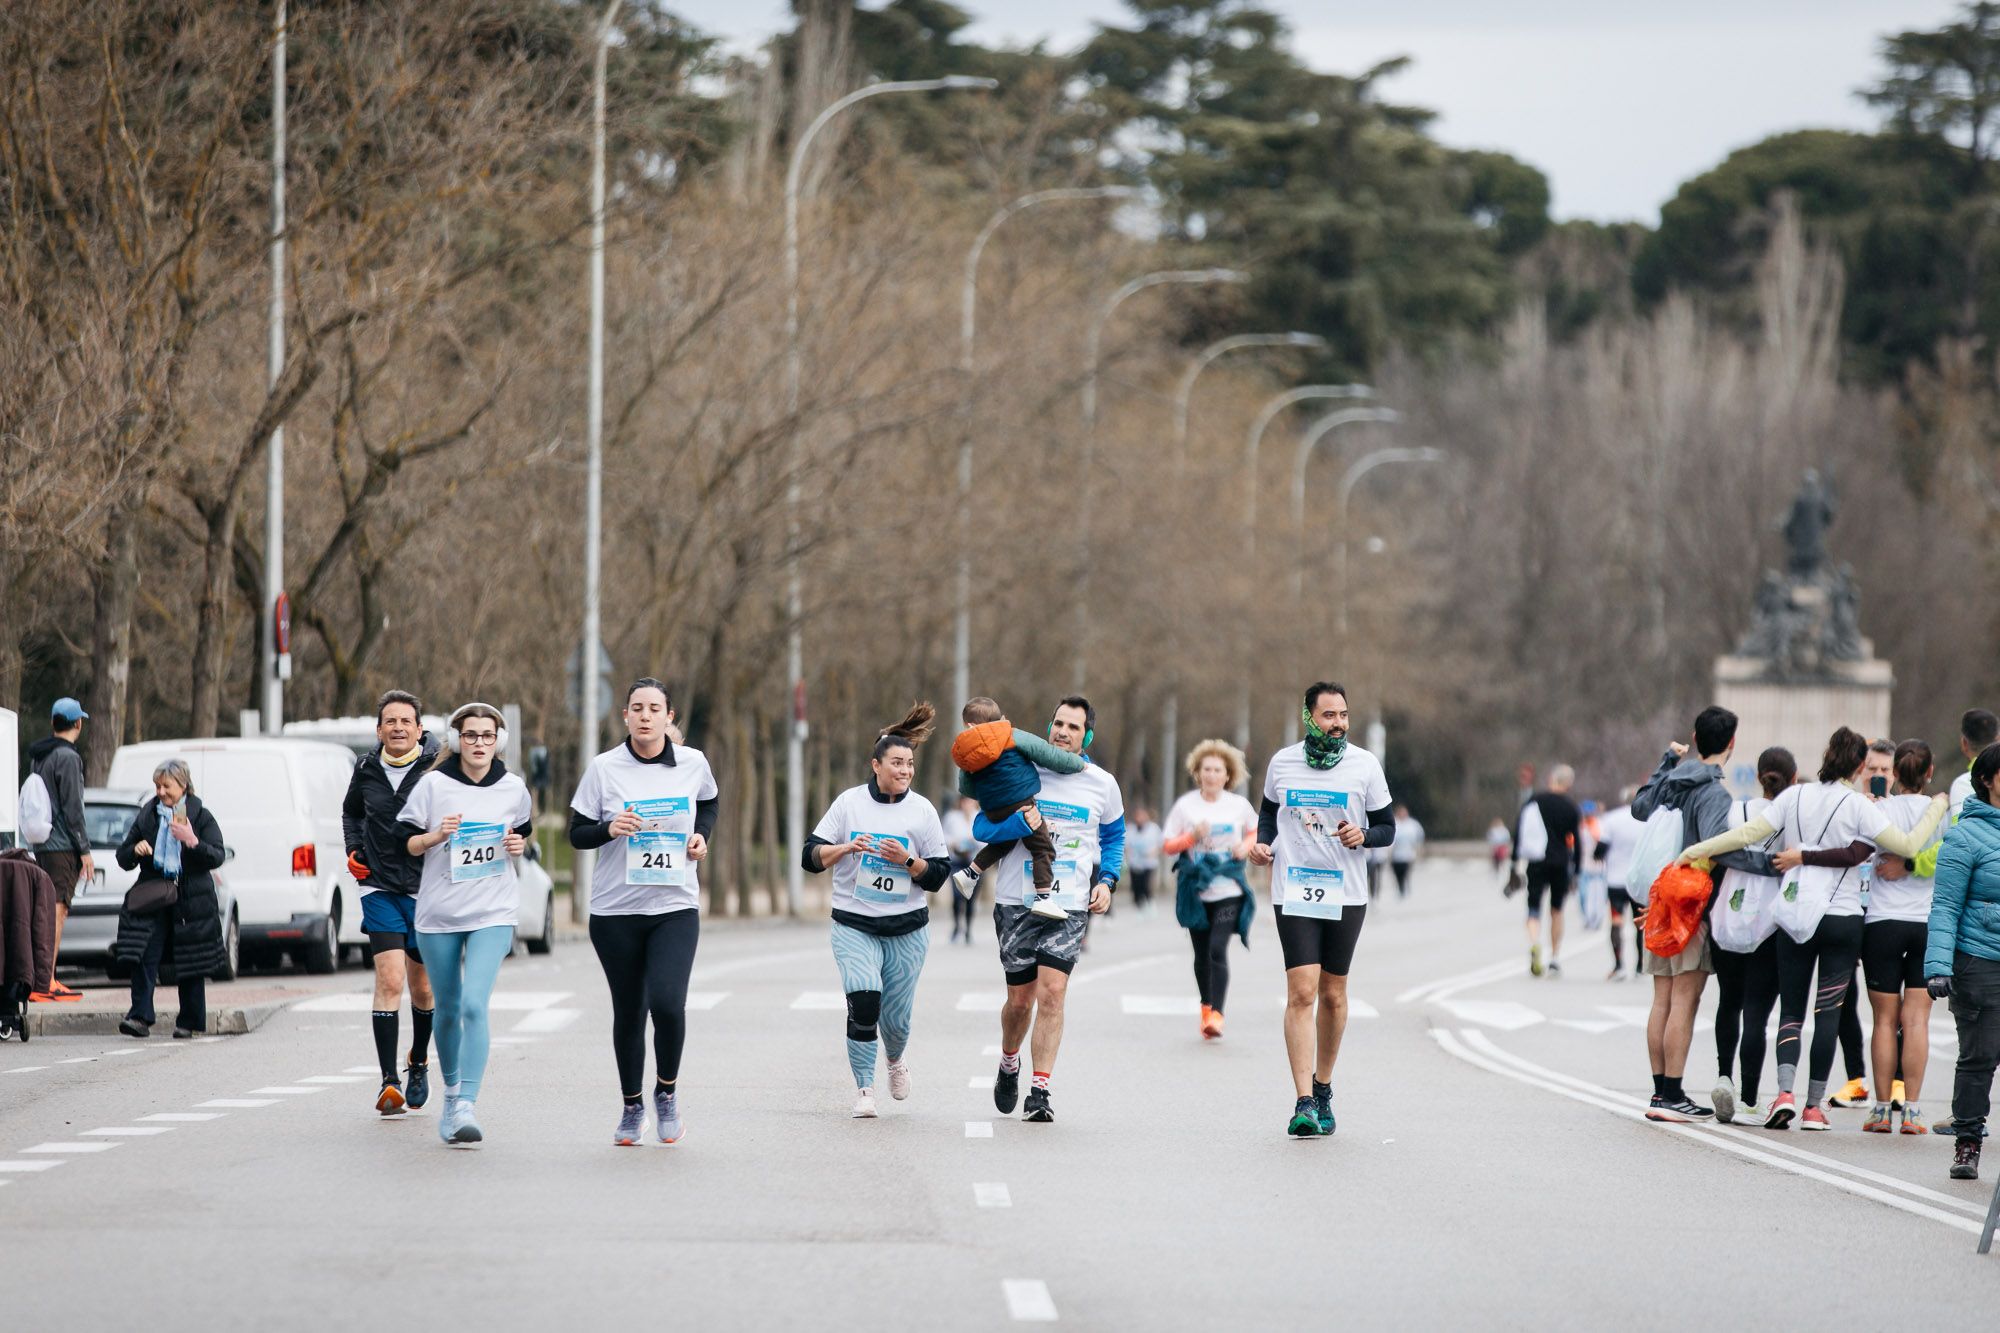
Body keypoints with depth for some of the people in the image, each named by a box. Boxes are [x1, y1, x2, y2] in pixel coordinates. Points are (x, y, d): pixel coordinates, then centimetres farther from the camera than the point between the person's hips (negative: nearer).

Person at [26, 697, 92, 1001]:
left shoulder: (37, 756, 16)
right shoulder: (67, 757, -12)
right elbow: (72, 808, -15)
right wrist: (85, 850, -12)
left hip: (41, 846, 9)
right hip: (63, 846, -9)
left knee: (48, 911, 12)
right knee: (57, 910, -10)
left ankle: (42, 979, 12)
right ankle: (44, 983, -15)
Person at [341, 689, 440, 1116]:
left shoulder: (438, 769, -9)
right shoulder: (366, 770, 3)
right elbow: (351, 811, 23)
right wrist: (353, 850, 9)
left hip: (426, 886, -1)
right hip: (380, 888, 1)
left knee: (421, 987, 12)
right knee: (389, 979, -14)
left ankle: (419, 1062, 38)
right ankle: (389, 1080, -15)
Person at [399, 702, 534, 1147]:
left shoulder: (513, 789, 4)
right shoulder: (433, 784, -2)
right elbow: (407, 843, 2)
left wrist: (518, 846, -1)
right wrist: (436, 836, -18)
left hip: (493, 913, -1)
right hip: (438, 911, 1)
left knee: (474, 1005, -17)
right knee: (448, 1009, 11)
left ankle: (466, 1106, -20)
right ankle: (451, 1090, 35)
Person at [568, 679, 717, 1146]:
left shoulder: (692, 763, 1)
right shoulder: (604, 768, -4)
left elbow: (709, 802, 23)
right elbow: (577, 834, 0)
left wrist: (701, 836, 4)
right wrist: (609, 829, -20)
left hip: (675, 907, 0)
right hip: (615, 910, 0)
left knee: (668, 1003, -18)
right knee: (628, 1012, 6)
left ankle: (666, 1092, 7)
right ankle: (631, 1108, 25)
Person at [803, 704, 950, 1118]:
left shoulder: (922, 811, 3)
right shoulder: (848, 803, 0)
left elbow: (938, 875, 3)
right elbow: (812, 857, 1)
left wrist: (907, 861, -15)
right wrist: (846, 848, -17)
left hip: (907, 928, 1)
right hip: (854, 925, -1)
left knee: (896, 1017, 5)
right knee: (863, 1001, -21)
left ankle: (895, 1058, 40)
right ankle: (864, 1088, -8)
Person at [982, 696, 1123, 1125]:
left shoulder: (1102, 785, 5)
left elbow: (1114, 836, 22)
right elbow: (983, 827, 0)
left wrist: (1107, 881, 6)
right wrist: (1021, 823, -20)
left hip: (1070, 907, 0)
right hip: (1018, 902, 0)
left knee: (1052, 992, -15)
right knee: (1020, 998, 6)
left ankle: (1039, 1091, -12)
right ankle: (1009, 1064, 38)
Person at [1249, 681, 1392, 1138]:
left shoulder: (1365, 765, 0)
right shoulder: (1282, 763, 4)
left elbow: (1387, 827, 5)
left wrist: (1363, 836, -16)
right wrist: (1263, 843, 2)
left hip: (1346, 894, 1)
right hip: (1293, 891, -1)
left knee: (1332, 994, 9)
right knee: (1301, 993, -12)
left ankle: (1323, 1089, 28)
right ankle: (1304, 1103, -17)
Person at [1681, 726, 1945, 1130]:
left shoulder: (1794, 796, 2)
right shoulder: (1857, 805, -7)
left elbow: (1748, 834, 1)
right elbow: (1909, 845, -8)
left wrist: (1696, 851, 11)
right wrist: (1937, 809, 7)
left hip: (1793, 914, 3)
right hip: (1841, 917, -3)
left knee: (1791, 1009, 7)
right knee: (1829, 1011, 1)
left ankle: (1785, 1091, -14)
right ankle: (1814, 1105, -2)